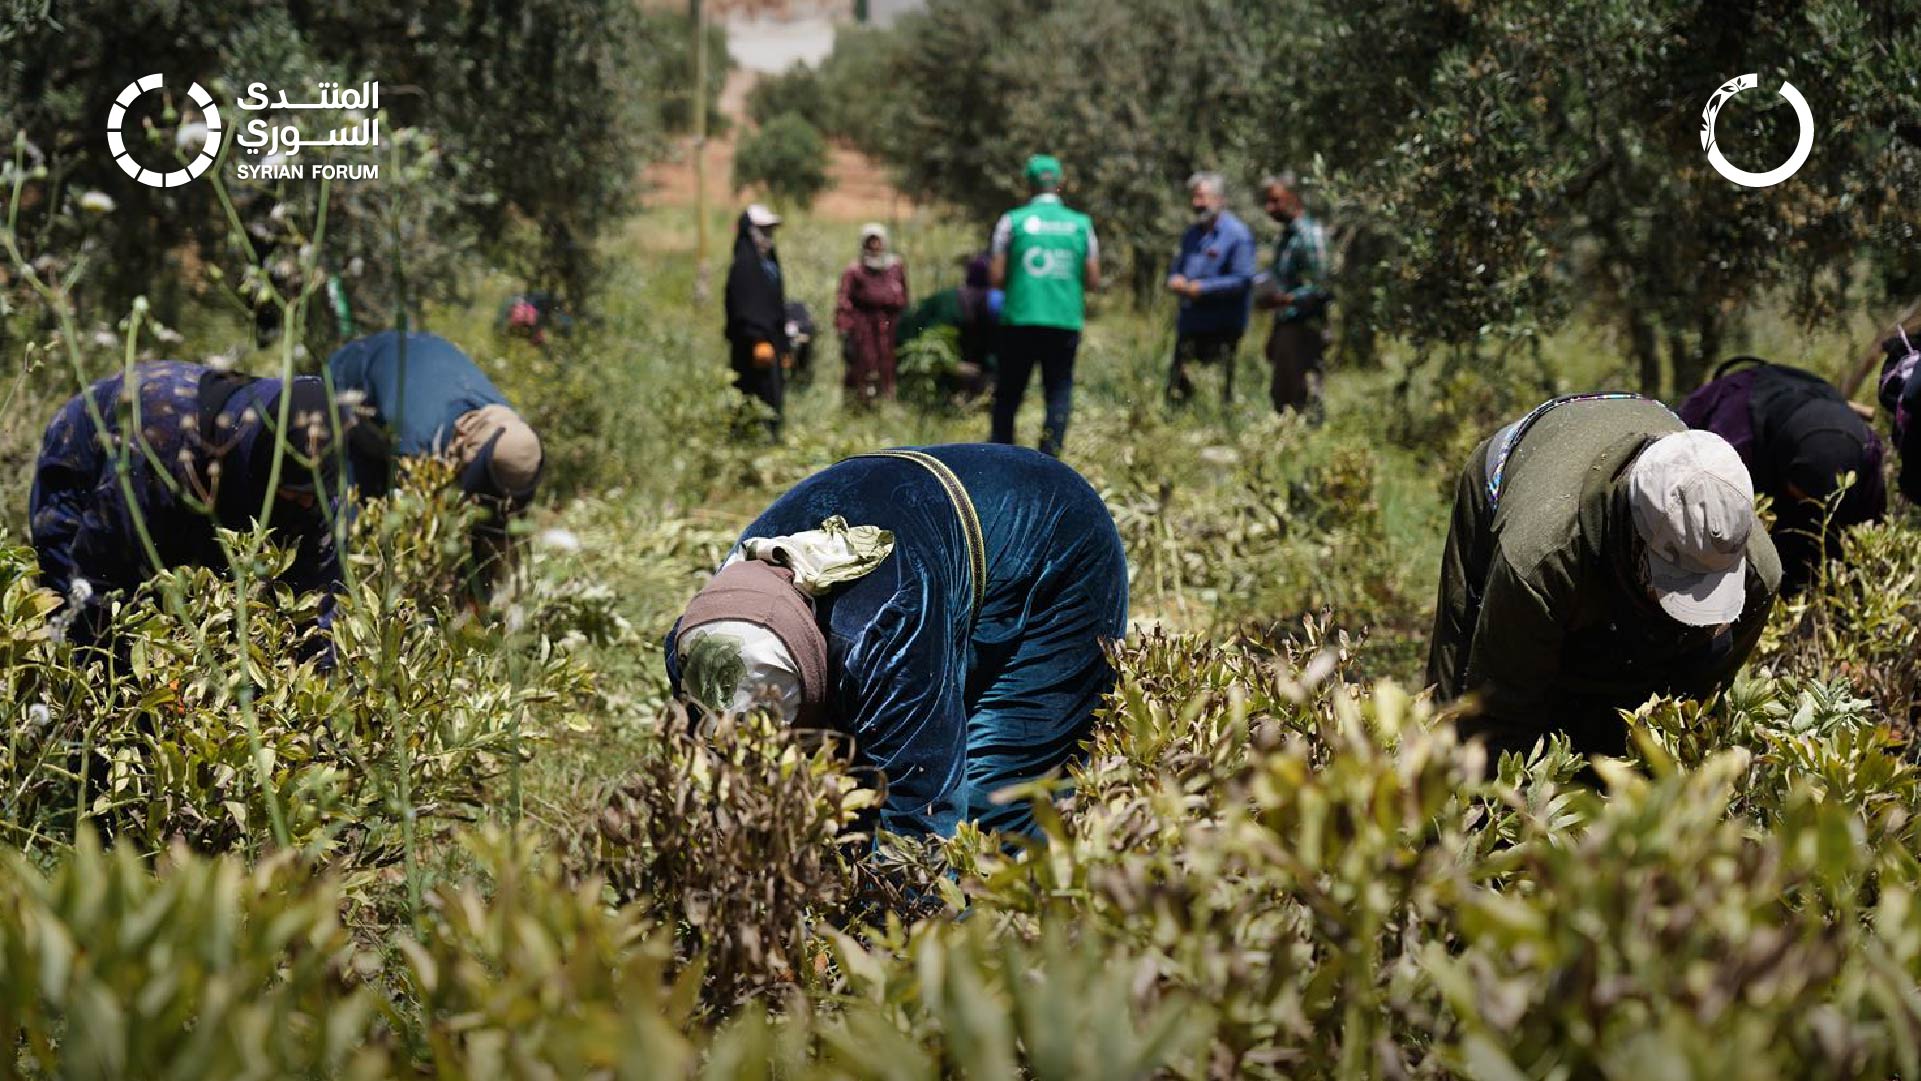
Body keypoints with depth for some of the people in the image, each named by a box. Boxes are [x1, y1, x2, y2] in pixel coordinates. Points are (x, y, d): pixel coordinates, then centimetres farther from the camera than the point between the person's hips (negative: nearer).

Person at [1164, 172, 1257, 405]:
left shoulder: (1237, 234, -8)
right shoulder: (1192, 234, 16)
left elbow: (1242, 280, -15)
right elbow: (1175, 271, 23)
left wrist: (1201, 289, -16)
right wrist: (1176, 282, -2)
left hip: (1221, 330, -7)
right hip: (1189, 325, 7)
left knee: (1220, 394, -2)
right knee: (1177, 391, 7)